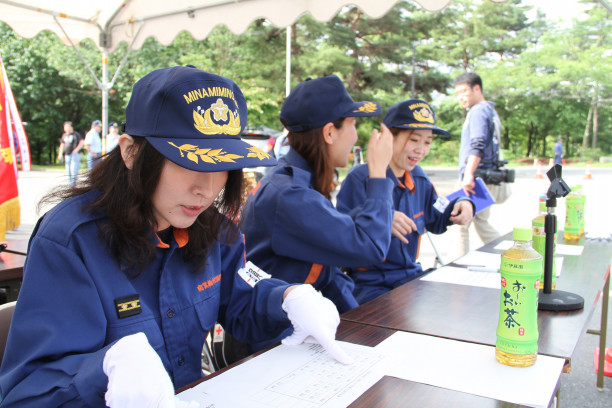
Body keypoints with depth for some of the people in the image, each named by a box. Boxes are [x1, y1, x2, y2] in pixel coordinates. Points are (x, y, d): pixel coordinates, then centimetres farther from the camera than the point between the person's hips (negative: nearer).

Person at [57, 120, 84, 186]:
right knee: (68, 170, 6)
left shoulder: (76, 134, 0)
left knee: (74, 169, -16)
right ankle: (70, 183, 12)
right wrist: (60, 153, 15)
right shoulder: (64, 135, 16)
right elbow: (62, 144, 23)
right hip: (67, 155, 6)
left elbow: (81, 142, -4)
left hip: (75, 154, -6)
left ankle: (73, 182, -15)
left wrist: (76, 149, -14)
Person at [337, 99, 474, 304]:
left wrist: (461, 205, 4)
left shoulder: (419, 178, 11)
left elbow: (434, 221, 23)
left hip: (411, 276, 8)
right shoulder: (360, 177, -13)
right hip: (370, 285, -7)